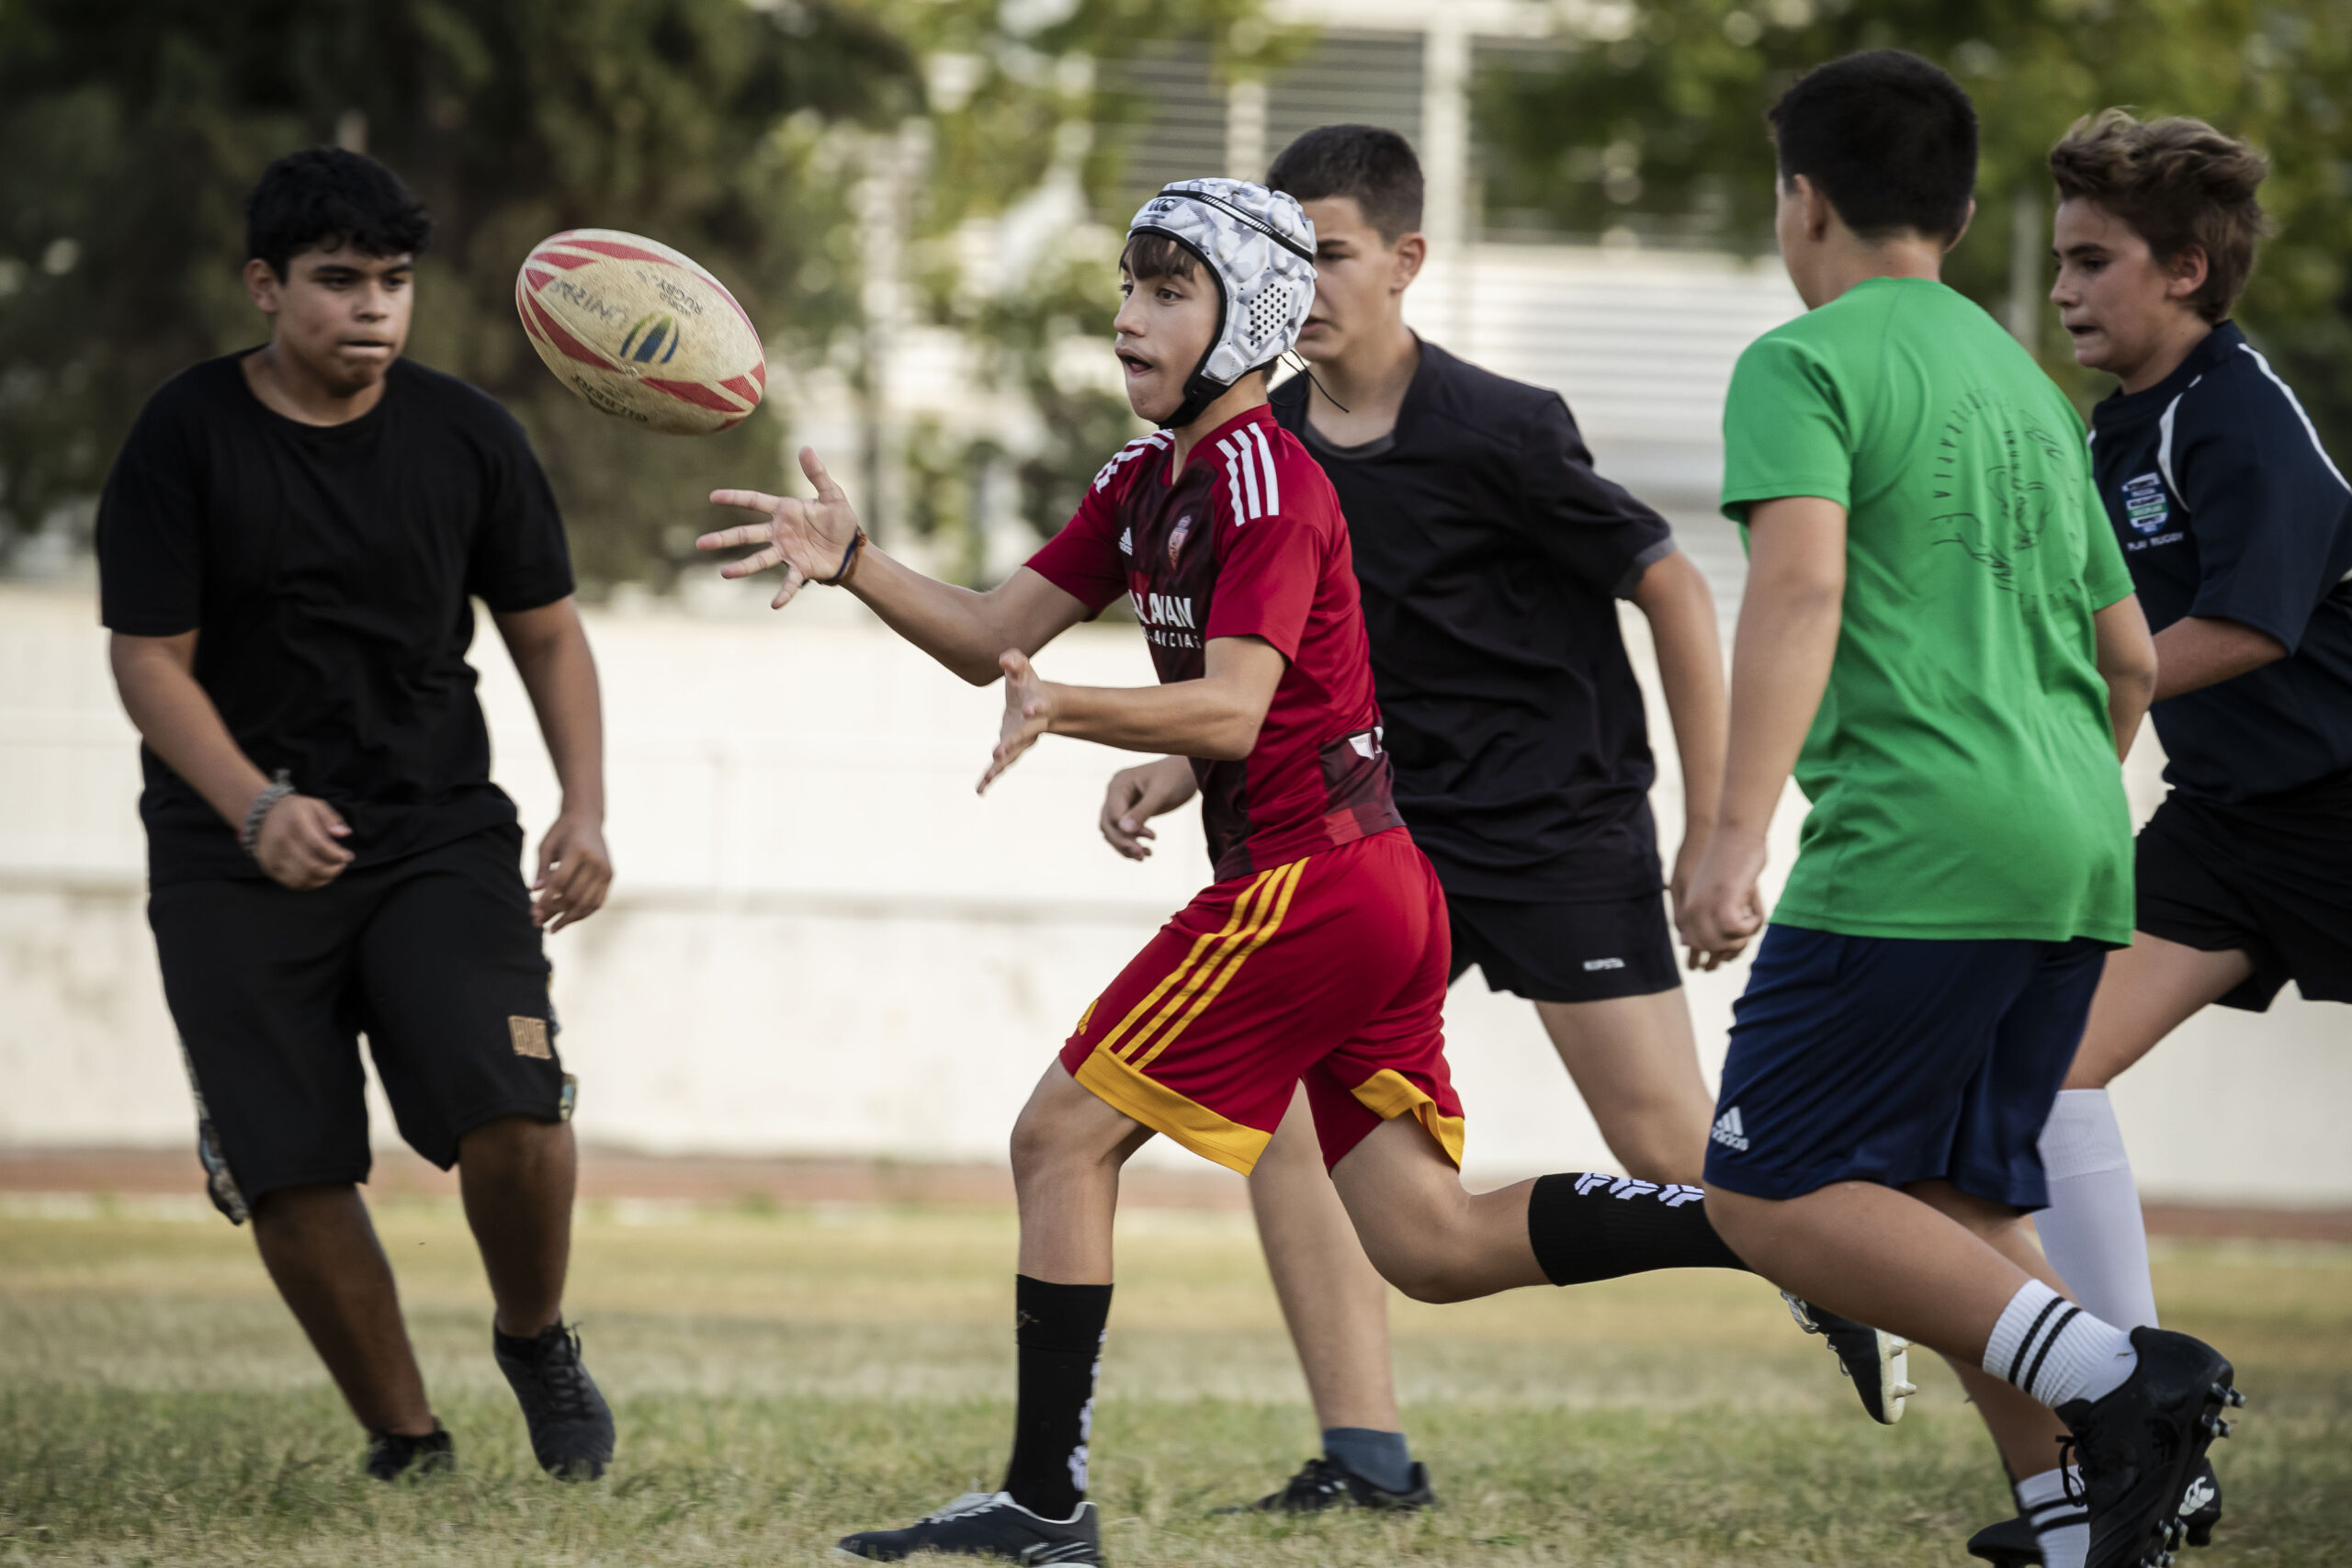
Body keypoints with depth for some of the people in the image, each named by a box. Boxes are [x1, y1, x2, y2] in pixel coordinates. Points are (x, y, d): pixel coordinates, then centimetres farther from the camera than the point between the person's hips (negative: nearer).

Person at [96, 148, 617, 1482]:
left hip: (440, 832, 1)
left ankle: (536, 1339, 11)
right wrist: (258, 806, -23)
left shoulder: (467, 436, 2)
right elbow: (151, 659, -7)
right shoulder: (187, 439, -5)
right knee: (294, 1172, -7)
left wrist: (585, 812, -3)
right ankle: (406, 1445, 10)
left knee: (513, 1109, -19)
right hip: (234, 858, -1)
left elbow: (548, 633, 12)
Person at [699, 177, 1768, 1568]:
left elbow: (1232, 709, -23)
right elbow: (991, 637, 15)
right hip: (1377, 885, 10)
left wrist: (1071, 711, -38)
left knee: (1063, 1137, -3)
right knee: (1434, 1246, 5)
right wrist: (854, 561, 1)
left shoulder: (1266, 480, -12)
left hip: (1306, 878, -10)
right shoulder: (1152, 479, 17)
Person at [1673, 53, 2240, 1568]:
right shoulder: (2028, 383, 22)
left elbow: (1799, 585, -18)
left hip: (1913, 857, -8)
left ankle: (2106, 1371, -21)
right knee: (1951, 1203, 14)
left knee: (1769, 1196, -3)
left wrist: (1739, 829, -25)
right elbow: (2131, 659, 26)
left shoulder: (1805, 363, -2)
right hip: (2080, 859, 8)